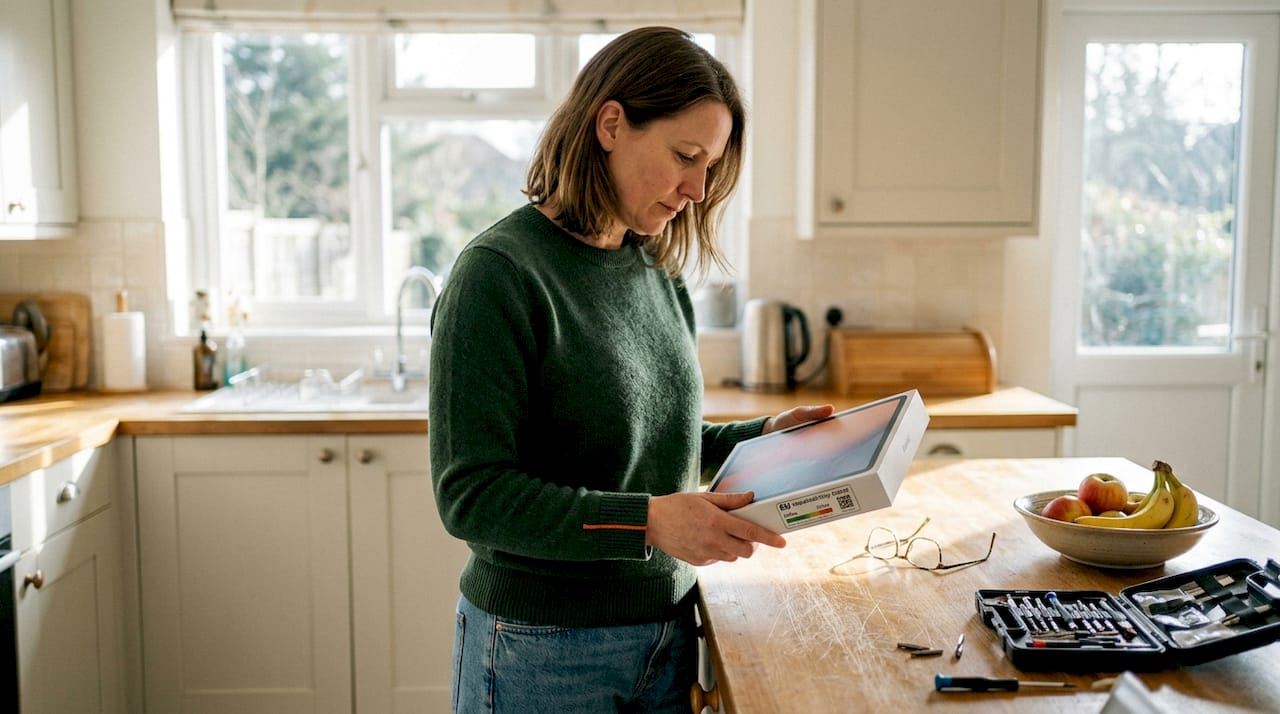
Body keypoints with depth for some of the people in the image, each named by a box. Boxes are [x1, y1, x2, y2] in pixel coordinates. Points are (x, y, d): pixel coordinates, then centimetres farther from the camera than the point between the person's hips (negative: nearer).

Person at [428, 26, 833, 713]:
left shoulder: (657, 273, 5)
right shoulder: (499, 272, -17)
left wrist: (762, 436, -1)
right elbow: (471, 494, -21)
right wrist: (647, 521, -28)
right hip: (543, 650, -6)